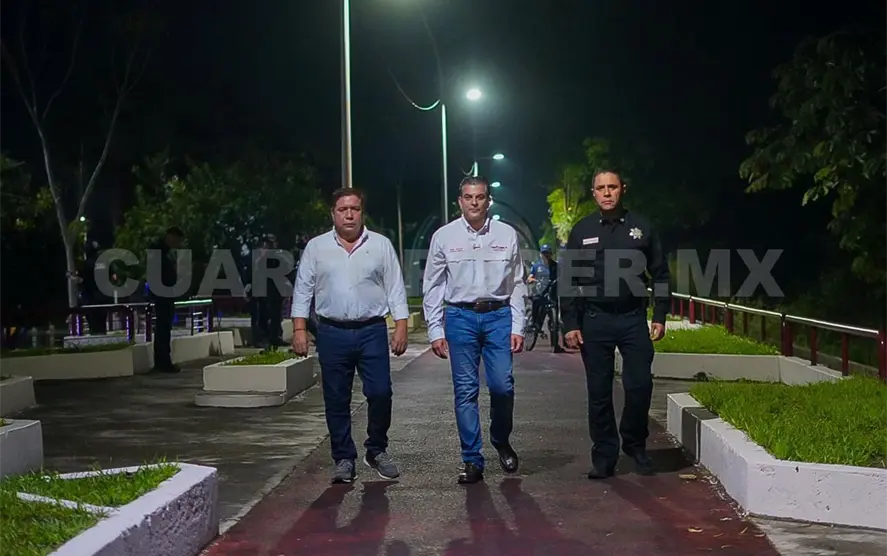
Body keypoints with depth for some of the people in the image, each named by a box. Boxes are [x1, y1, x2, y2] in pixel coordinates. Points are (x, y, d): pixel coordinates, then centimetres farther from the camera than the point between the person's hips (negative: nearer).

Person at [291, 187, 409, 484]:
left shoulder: (381, 245, 5)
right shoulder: (316, 247, 6)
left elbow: (395, 289, 5)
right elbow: (303, 290, 7)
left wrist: (401, 327, -2)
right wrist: (299, 329, 0)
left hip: (372, 331, -1)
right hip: (332, 334, 1)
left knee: (380, 393, -5)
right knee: (337, 401, 4)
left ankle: (377, 451, 16)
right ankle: (344, 460, 15)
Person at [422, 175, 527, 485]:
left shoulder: (507, 235, 4)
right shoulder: (444, 236, 2)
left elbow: (516, 284, 6)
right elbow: (432, 287, 5)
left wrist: (517, 327, 0)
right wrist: (435, 331, 0)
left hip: (499, 315, 0)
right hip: (460, 317, 0)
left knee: (502, 385, -6)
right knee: (465, 390, 1)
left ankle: (501, 441, 22)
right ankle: (472, 460, 9)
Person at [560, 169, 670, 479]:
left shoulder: (641, 227, 3)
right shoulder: (582, 231, 4)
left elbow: (660, 274, 6)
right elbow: (568, 282, 4)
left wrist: (660, 317, -1)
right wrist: (570, 325, -3)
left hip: (633, 319, 0)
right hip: (594, 321, 0)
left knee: (640, 386, -3)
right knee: (599, 393, 3)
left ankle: (635, 446, 19)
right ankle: (604, 456, 12)